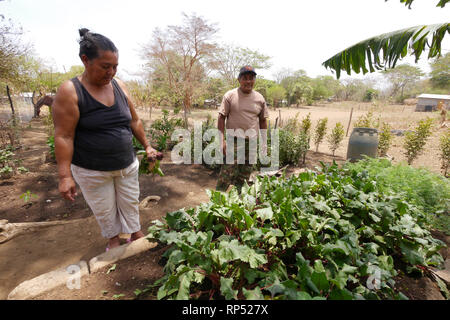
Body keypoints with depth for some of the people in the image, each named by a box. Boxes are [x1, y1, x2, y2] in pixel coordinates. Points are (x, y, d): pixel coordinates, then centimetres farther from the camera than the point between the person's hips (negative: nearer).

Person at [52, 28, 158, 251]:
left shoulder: (119, 86, 0)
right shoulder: (70, 92, -14)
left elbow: (134, 121, 8)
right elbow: (64, 136, -15)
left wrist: (147, 146, 10)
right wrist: (65, 176, -16)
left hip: (127, 164, 4)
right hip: (92, 170, -3)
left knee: (130, 203, 17)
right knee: (104, 209, 14)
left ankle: (135, 233, 39)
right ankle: (113, 238, 40)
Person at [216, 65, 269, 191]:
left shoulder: (260, 98, 8)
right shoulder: (230, 95, -3)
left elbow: (263, 120, 14)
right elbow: (221, 117, -4)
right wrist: (222, 140, -11)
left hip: (252, 143, 4)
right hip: (233, 141, -4)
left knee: (244, 177, 12)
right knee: (226, 175, -8)